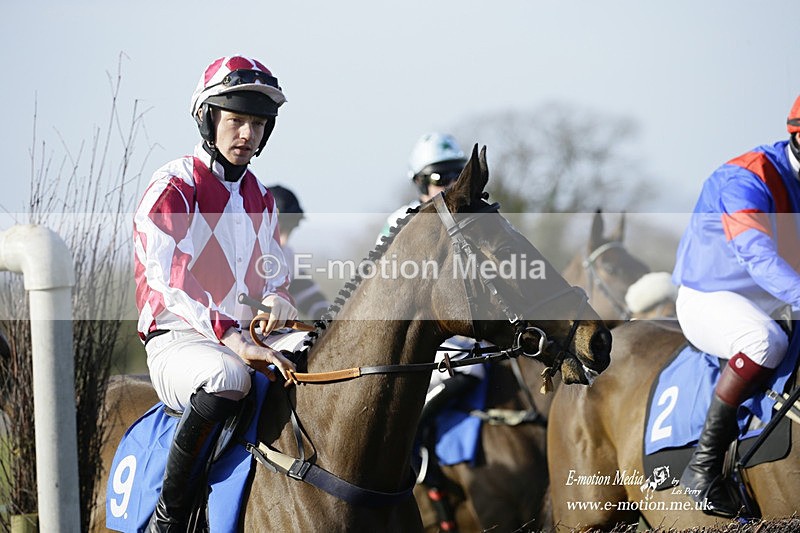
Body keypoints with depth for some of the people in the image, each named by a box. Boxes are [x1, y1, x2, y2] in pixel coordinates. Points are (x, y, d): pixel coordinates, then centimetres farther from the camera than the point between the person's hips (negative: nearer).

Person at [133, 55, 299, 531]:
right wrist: (232, 340, -32)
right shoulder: (173, 187, -6)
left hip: (248, 341, 7)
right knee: (227, 378, -40)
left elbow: (275, 277, 22)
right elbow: (167, 278, -20)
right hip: (179, 341, -7)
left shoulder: (261, 199, 18)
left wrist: (278, 303, -6)